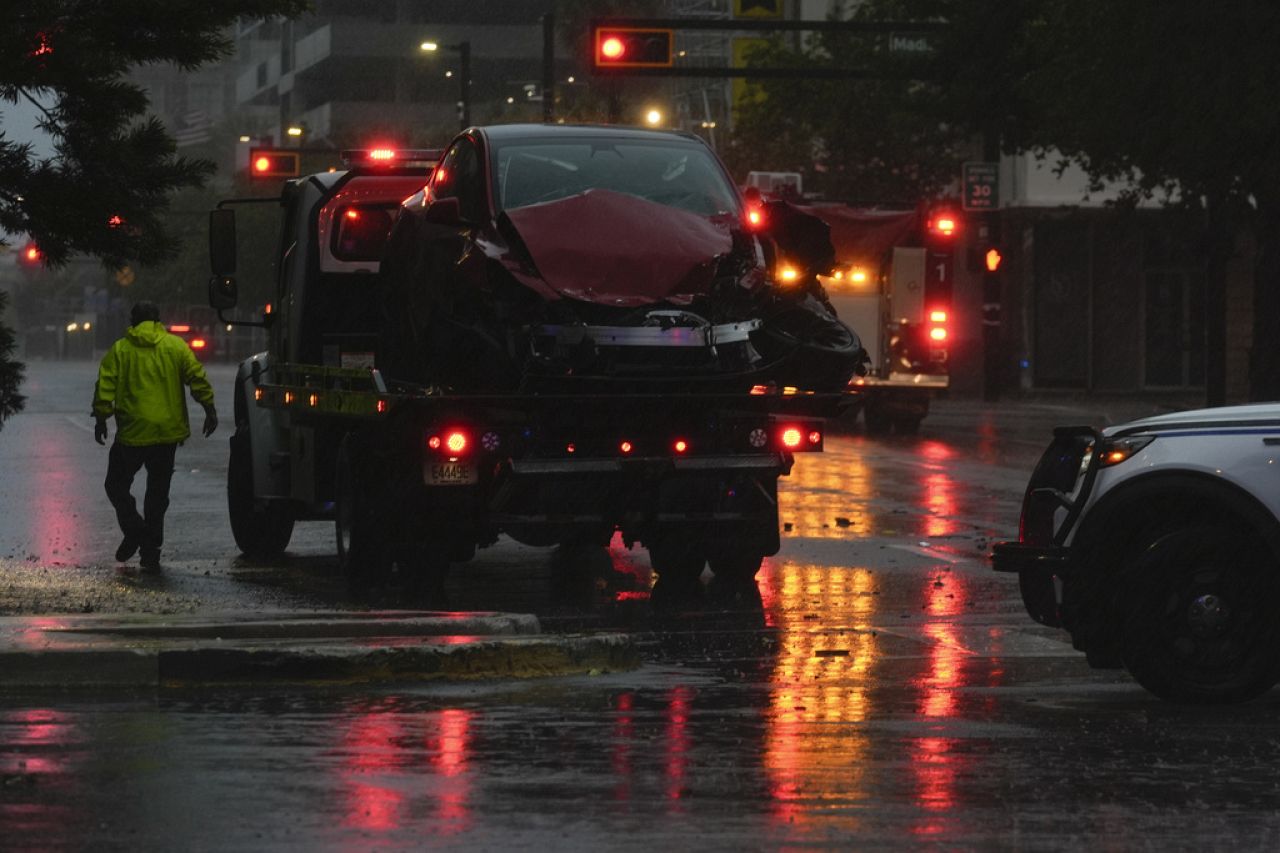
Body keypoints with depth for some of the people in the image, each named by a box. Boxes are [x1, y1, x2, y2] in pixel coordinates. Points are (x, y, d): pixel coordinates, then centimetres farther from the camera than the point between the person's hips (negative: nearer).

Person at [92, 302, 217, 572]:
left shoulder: (120, 350, 2)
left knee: (117, 485, 12)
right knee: (157, 492, 9)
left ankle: (134, 530, -10)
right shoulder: (175, 346, 5)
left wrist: (101, 418, 0)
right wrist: (210, 409, 3)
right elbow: (197, 378, -1)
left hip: (132, 431, -2)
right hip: (168, 432, 2)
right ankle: (151, 554, 8)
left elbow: (105, 387, -4)